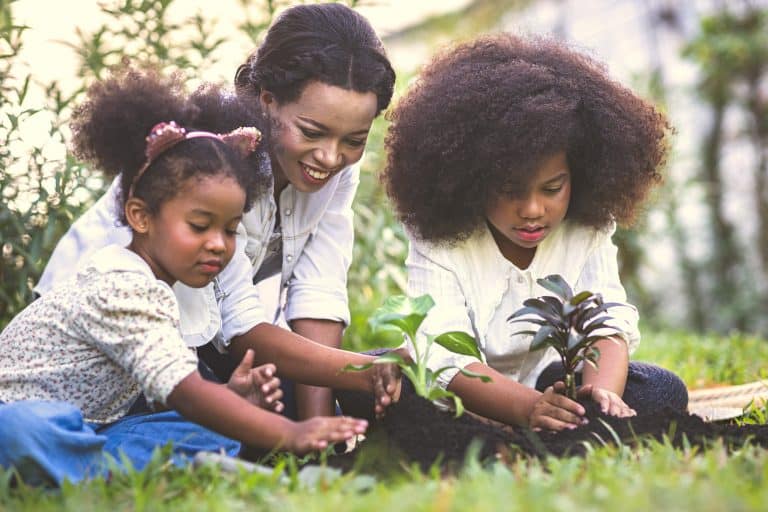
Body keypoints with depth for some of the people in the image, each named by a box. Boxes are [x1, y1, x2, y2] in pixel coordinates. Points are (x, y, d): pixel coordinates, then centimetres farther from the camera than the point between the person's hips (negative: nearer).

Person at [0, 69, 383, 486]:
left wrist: (233, 403, -10)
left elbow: (164, 397, 9)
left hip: (87, 427, 9)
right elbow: (183, 390, -32)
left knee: (220, 433, -6)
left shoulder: (146, 282, 9)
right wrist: (290, 437, -37)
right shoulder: (124, 288, -22)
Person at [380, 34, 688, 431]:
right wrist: (528, 406, -48)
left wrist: (603, 391, -43)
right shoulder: (439, 239, -18)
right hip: (463, 402, -3)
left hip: (558, 389, 3)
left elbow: (607, 324, -18)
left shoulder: (588, 231, -7)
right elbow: (446, 357, -30)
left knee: (662, 391, -21)